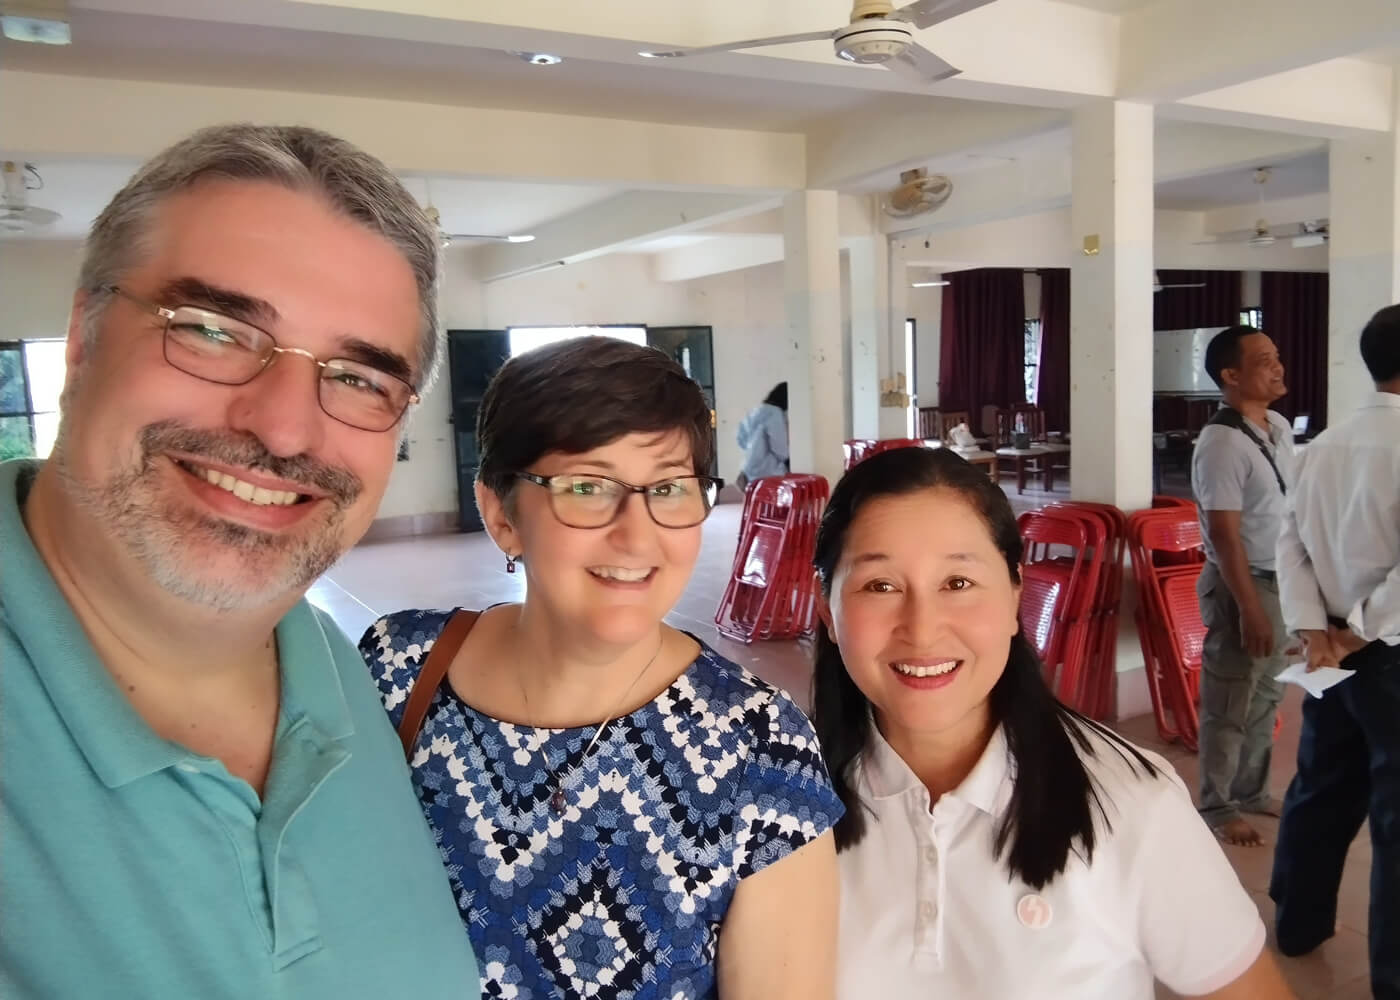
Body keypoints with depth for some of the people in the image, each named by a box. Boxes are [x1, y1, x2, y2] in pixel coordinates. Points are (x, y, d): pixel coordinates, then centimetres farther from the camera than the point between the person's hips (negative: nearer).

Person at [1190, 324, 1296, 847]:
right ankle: (1217, 808, 18)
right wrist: (1250, 608, -21)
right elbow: (1225, 534, -21)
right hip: (1242, 584, -8)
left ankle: (1252, 790, 35)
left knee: (1267, 695, 19)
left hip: (1282, 581, 8)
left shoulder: (1280, 427, 6)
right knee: (1230, 704, 3)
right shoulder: (1221, 444, -20)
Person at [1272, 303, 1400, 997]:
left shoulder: (1324, 444, 4)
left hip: (1337, 649, 6)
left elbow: (1291, 545, 3)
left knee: (1321, 787, 20)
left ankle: (1299, 923, 36)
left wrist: (1315, 629, 0)